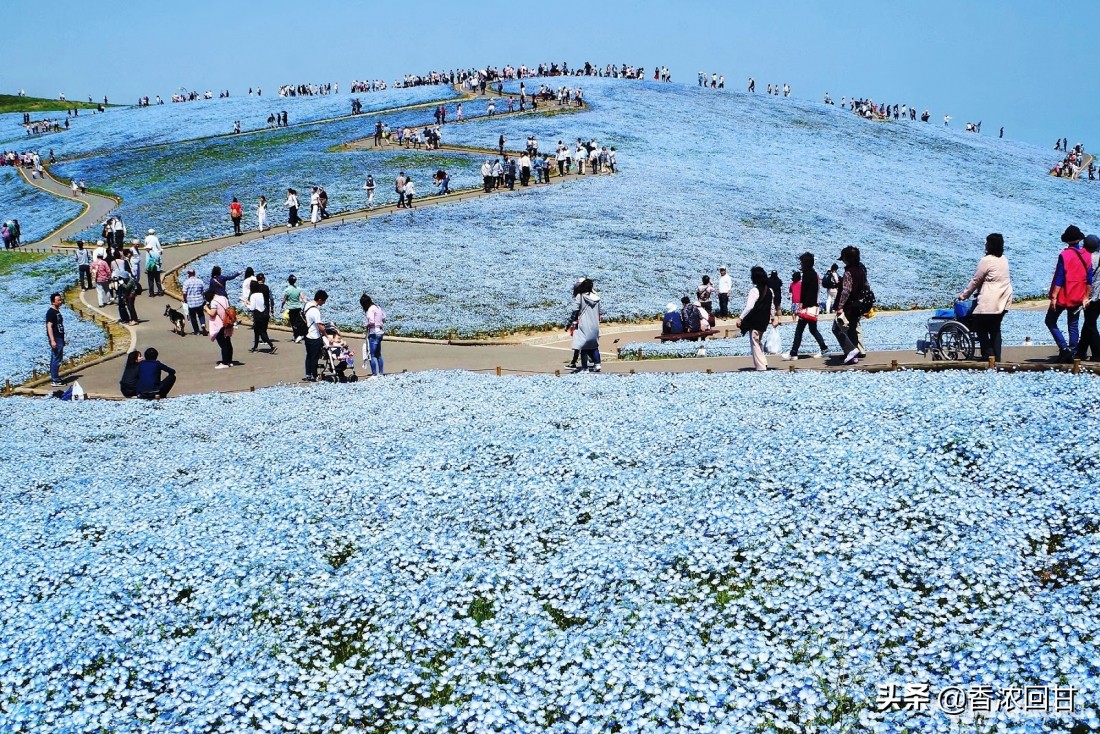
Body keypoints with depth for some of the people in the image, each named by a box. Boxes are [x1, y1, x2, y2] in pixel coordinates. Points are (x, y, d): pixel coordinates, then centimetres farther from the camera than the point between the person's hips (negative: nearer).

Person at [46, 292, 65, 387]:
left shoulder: (57, 311, 16)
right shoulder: (51, 312, -13)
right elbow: (49, 327, -19)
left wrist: (62, 340, 25)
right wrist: (52, 341, -25)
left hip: (59, 338, 10)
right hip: (55, 339, -10)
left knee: (55, 359, 13)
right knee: (56, 359, -8)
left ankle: (54, 378, 19)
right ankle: (55, 380, -6)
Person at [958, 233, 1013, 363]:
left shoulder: (986, 261, -13)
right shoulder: (1003, 260, 11)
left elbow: (975, 281, -8)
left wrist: (964, 295, 3)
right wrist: (980, 290, 22)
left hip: (989, 301, -8)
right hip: (1003, 300, 8)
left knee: (980, 326, 4)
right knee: (995, 329, 14)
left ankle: (989, 354, -1)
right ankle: (996, 357, 13)